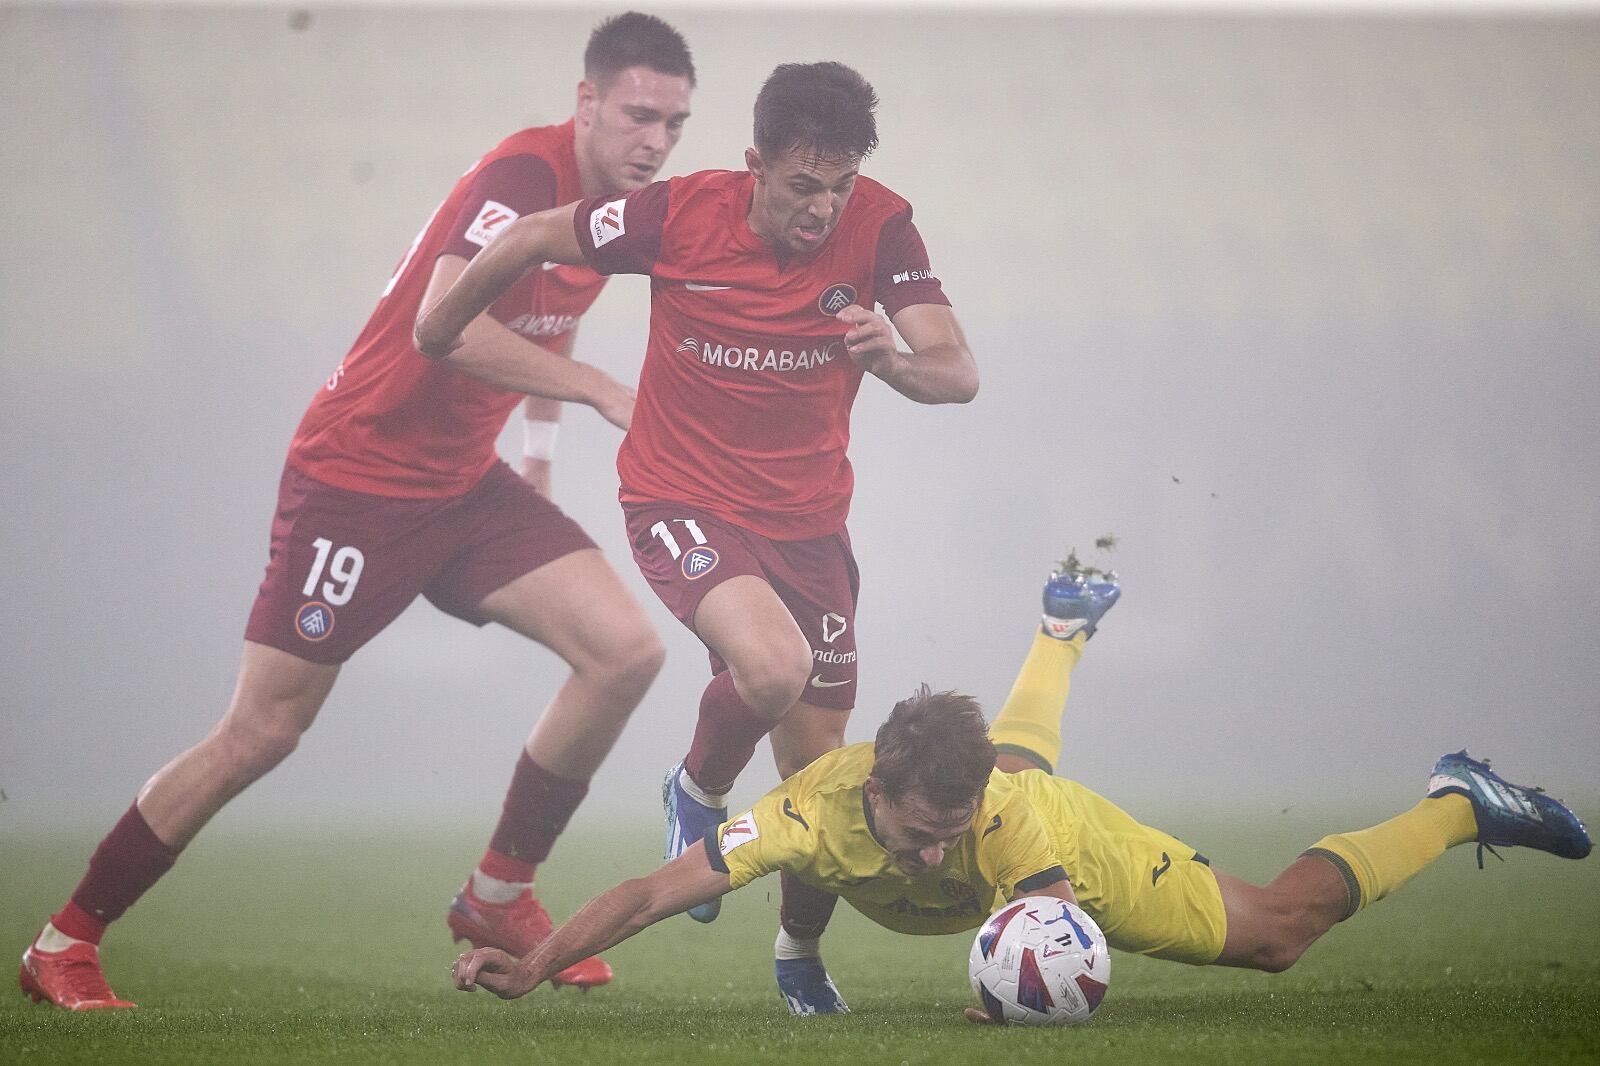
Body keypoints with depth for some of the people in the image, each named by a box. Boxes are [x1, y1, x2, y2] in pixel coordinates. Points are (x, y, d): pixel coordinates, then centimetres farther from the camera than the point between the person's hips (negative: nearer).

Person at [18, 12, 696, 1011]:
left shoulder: (622, 211, 5)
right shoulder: (523, 173, -21)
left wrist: (542, 435, 24)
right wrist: (597, 389, -33)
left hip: (466, 481, 8)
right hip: (359, 472, -8)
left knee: (627, 647, -9)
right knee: (262, 732, -6)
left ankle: (499, 897, 5)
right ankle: (63, 945, 7)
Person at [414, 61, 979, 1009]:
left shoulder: (880, 228, -14)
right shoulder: (683, 215, -19)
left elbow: (959, 374, -19)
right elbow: (532, 240, -4)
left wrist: (896, 360, -42)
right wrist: (437, 334, 9)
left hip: (809, 518, 3)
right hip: (683, 498, -3)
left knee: (817, 759, 6)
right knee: (772, 664, -31)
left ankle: (801, 951, 33)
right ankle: (699, 795, 2)